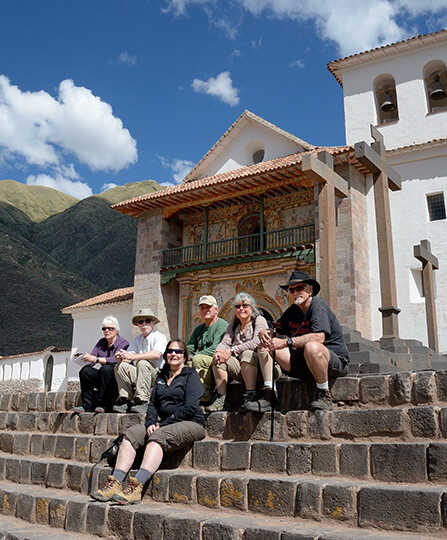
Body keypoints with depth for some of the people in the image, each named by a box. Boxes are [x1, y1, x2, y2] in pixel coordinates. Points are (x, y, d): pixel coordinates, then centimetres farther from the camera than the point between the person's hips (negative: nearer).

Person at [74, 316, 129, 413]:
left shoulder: (123, 343, -7)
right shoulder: (101, 342, 13)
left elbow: (115, 360, -24)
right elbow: (92, 356, 3)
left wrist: (96, 359, -32)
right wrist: (83, 358, -19)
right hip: (101, 376, 6)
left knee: (106, 369, -34)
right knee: (85, 371, -18)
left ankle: (103, 405, -26)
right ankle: (87, 405, -19)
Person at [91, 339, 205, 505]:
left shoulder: (191, 375, 0)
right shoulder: (161, 376, 21)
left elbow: (190, 407, -11)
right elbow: (152, 403, 14)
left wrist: (163, 424, -14)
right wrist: (151, 423, -7)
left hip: (190, 423, -7)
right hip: (164, 424, 7)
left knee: (158, 437, -32)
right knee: (130, 434, -13)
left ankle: (136, 488, -44)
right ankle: (115, 482, -25)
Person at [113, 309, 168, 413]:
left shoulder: (160, 337, -2)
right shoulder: (137, 339, 17)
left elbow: (157, 354, -22)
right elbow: (128, 356, 5)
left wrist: (133, 357, -27)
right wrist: (121, 357, -20)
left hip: (157, 374, -5)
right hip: (138, 374, 5)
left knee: (142, 363, -32)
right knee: (121, 366, -15)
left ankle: (142, 400, -32)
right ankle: (124, 399, -14)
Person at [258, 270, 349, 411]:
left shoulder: (318, 305, -13)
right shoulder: (292, 311, 11)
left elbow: (319, 337, -28)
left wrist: (286, 342, -30)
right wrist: (264, 333, -13)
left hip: (335, 360, -7)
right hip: (305, 363, 7)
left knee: (311, 346, -39)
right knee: (269, 347, -5)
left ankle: (323, 395, -22)